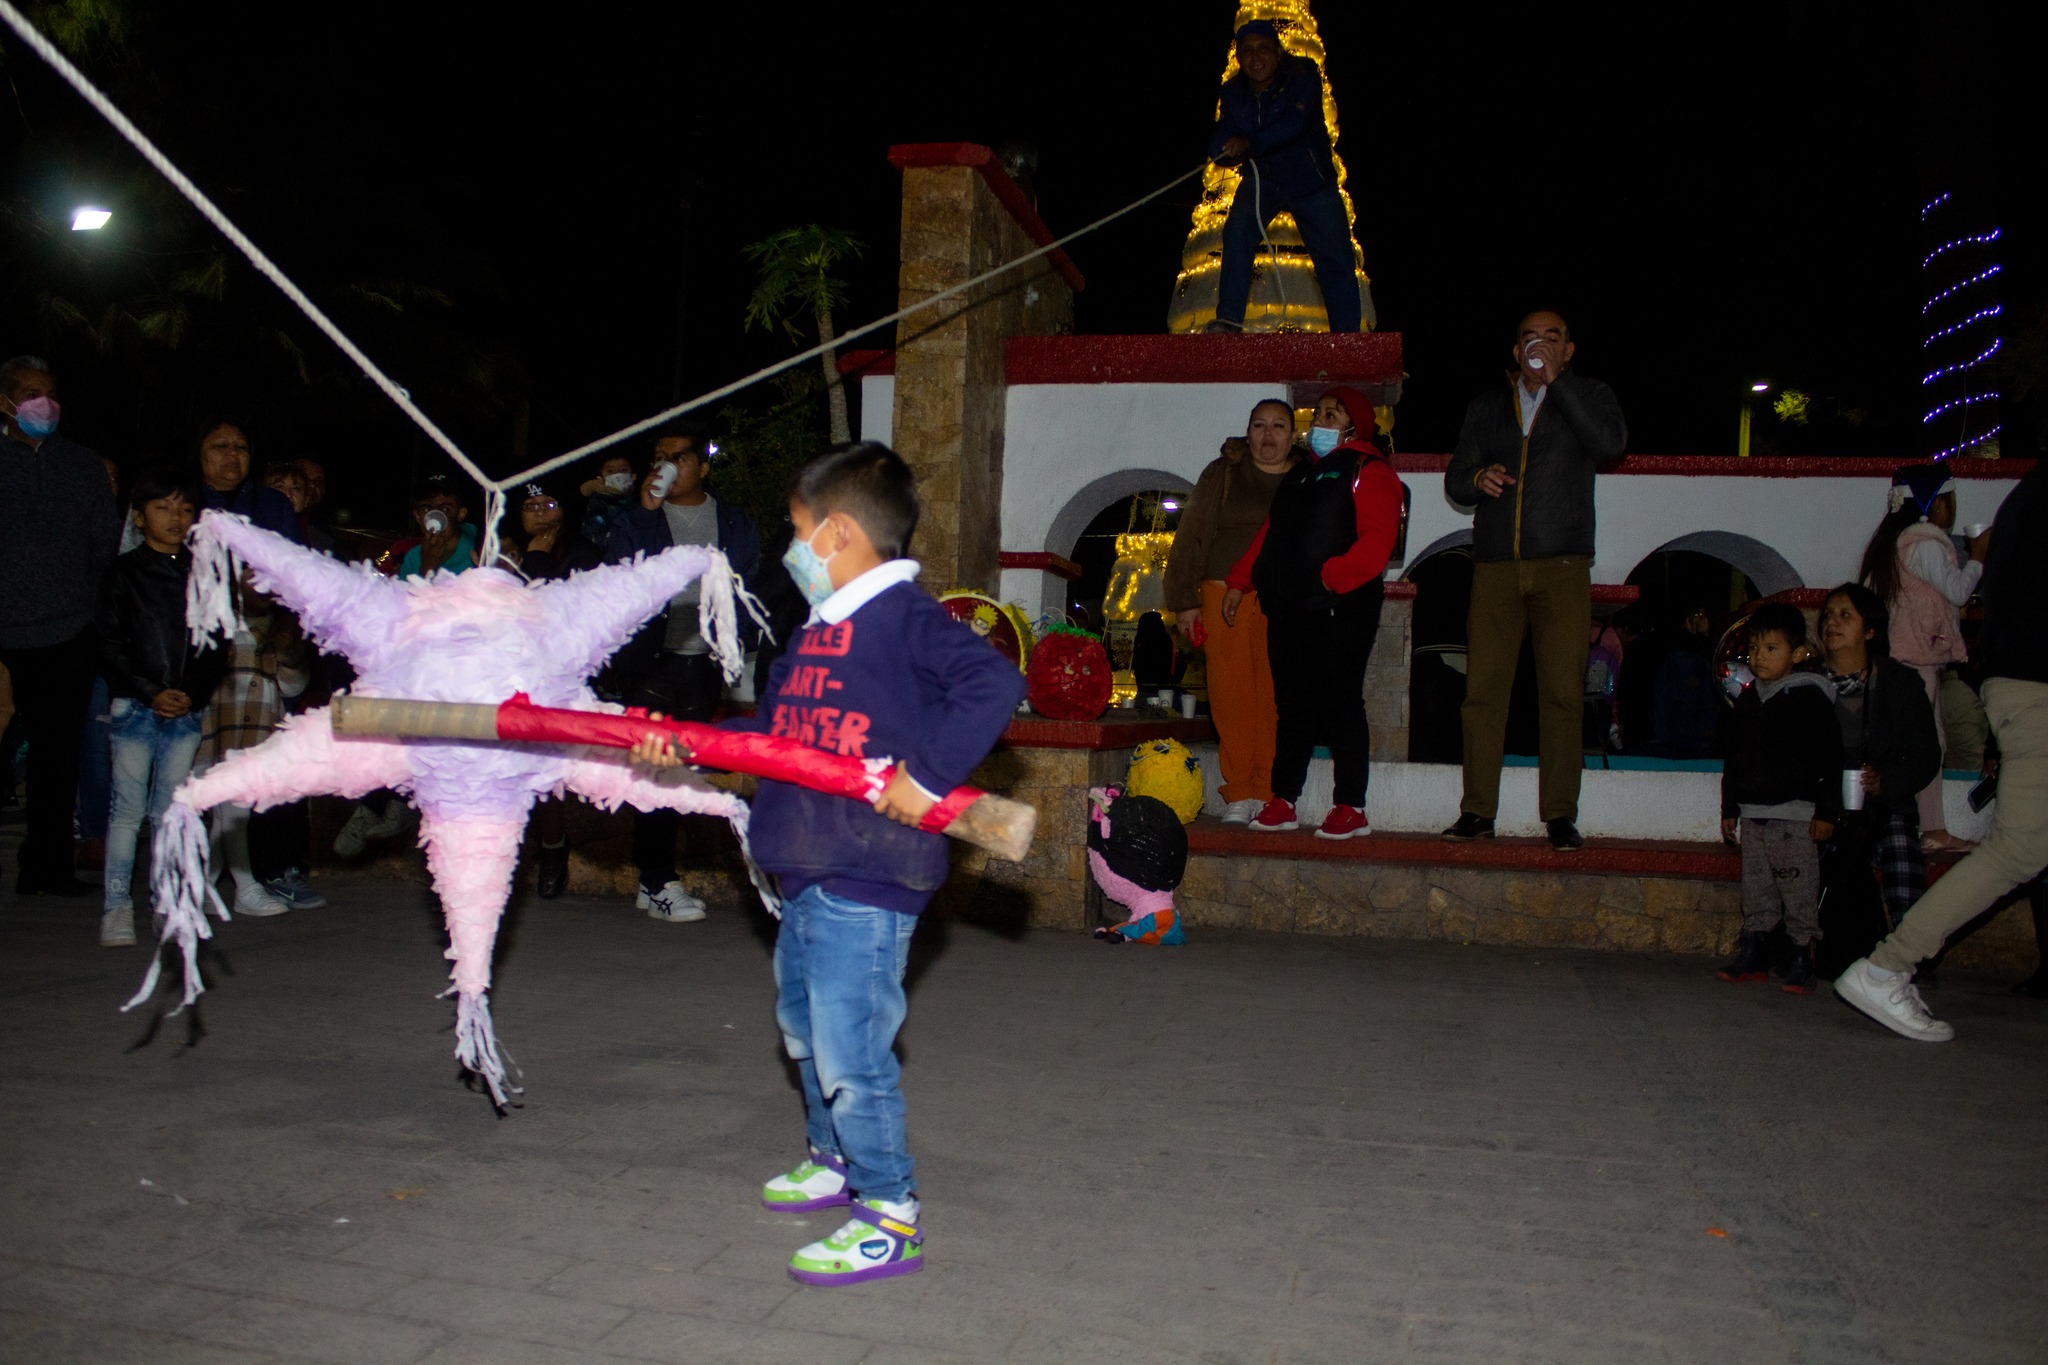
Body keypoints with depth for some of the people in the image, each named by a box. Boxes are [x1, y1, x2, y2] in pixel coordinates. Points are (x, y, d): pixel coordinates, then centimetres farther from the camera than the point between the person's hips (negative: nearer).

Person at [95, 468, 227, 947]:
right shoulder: (125, 572, 2)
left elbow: (216, 645, 9)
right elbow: (111, 646, -1)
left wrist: (194, 693, -5)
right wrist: (150, 693, -11)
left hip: (187, 710, 2)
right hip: (135, 707, -2)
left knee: (170, 810, 7)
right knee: (128, 808, -2)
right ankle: (117, 904, 4)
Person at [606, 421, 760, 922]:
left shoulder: (733, 524, 13)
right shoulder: (638, 519, 8)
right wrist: (646, 511, -12)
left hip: (705, 662, 2)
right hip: (651, 660, -2)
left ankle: (653, 876, 12)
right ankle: (659, 881, -1)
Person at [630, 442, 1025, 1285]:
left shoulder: (904, 617, -14)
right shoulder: (818, 629, 15)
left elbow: (996, 684, -26)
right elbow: (775, 729, 23)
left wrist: (930, 775, -27)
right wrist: (688, 744, 15)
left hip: (867, 878, -10)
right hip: (806, 872, 10)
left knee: (849, 1051, -5)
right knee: (804, 1028, 24)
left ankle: (890, 1216, 10)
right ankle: (836, 1161, 45)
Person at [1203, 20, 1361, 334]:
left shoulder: (1302, 76, -18)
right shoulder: (1234, 92, -5)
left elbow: (1295, 123, -33)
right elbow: (1219, 143, -8)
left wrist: (1250, 144, -42)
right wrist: (1228, 152, -32)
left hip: (1311, 180, -2)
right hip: (1262, 180, 2)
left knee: (1336, 260, 0)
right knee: (1238, 231, -24)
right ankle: (1229, 319, -22)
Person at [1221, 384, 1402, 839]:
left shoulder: (1369, 472, -2)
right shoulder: (1301, 474, 23)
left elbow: (1377, 539, -15)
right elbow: (1268, 534, 26)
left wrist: (1334, 575, -25)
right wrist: (1240, 581, 19)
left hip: (1339, 609, -7)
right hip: (1288, 609, 7)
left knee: (1340, 703, -5)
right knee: (1292, 703, 9)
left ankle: (1351, 807, 1)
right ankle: (1283, 801, 15)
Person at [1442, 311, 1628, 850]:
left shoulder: (1588, 396, 14)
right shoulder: (1486, 407, 21)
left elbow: (1610, 443, -8)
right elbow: (1453, 480, 19)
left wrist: (1556, 381, -7)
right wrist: (1477, 478, -5)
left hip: (1562, 566, -2)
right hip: (1495, 567, 2)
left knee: (1562, 692, -6)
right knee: (1483, 689, -4)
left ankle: (1560, 815, 0)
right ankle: (1477, 811, 2)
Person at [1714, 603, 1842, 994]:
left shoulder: (1810, 698, -5)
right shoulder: (1747, 699, 13)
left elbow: (1830, 759, -6)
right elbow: (1733, 759, 20)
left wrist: (1827, 811, -9)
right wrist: (1729, 807, 19)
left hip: (1795, 813, -6)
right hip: (1752, 813, 6)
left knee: (1799, 889, -5)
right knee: (1755, 888, 9)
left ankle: (1801, 958, 2)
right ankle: (1753, 953, 16)